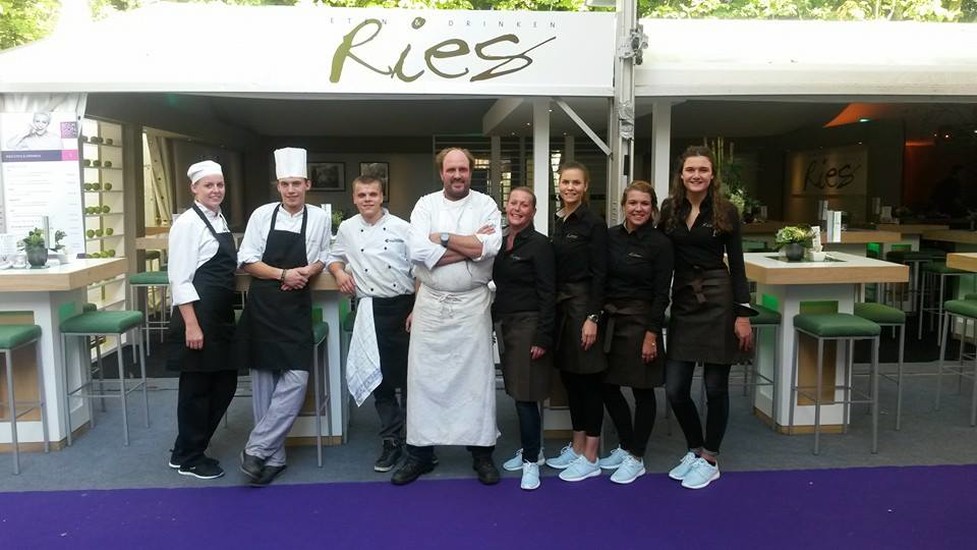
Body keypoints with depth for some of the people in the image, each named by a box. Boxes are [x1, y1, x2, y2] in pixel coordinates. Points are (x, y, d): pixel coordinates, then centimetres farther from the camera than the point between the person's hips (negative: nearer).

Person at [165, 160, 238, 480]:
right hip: (198, 317, -9)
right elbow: (180, 279, -17)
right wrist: (192, 325, -21)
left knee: (225, 384, 14)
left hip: (222, 317, 9)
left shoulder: (220, 220, 13)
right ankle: (187, 458, 20)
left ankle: (191, 448, 30)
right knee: (196, 387, 3)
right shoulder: (188, 223, -13)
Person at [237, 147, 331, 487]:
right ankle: (272, 456, 16)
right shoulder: (263, 215, 0)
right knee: (264, 382, 5)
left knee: (296, 379, -10)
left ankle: (257, 449, 2)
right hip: (262, 306, 0)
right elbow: (246, 261, -1)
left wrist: (308, 272, -8)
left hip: (297, 308, 0)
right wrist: (283, 274, -13)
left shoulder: (319, 217, 3)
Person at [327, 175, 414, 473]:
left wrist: (417, 309, -7)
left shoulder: (402, 228, -2)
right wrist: (339, 271, -1)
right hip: (370, 311, 3)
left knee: (409, 375, 4)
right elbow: (335, 257, 23)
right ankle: (392, 441, 22)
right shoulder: (346, 229, 7)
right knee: (380, 379, 9)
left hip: (403, 306, -2)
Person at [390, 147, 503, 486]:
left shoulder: (486, 205, 2)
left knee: (477, 376, 4)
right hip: (430, 304, 1)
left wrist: (440, 237, -10)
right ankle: (420, 452, 18)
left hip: (472, 304, -1)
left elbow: (490, 247, -16)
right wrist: (471, 246, -12)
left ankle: (482, 452, 18)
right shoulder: (426, 204, 4)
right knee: (425, 377, 5)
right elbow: (418, 250, -12)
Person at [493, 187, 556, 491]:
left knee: (526, 395, -4)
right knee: (516, 392, 12)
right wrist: (495, 321, 13)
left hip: (528, 325, -7)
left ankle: (532, 460, 8)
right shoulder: (500, 242, 10)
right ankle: (530, 449, 28)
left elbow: (548, 294, -13)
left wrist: (543, 338, -18)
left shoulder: (539, 244, -10)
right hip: (504, 324, 7)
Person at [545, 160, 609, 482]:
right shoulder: (557, 222, 11)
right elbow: (554, 269, 13)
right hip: (560, 305, 7)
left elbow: (599, 274, -13)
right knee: (569, 377, 13)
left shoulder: (593, 224, -9)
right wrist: (552, 308, 12)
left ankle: (590, 458, 9)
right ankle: (577, 446, 26)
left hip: (583, 305, -7)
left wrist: (592, 317, -18)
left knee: (588, 379, 0)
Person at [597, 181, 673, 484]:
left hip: (640, 320, -5)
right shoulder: (610, 236, 4)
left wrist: (651, 334, -13)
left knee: (642, 390, 5)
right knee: (607, 386, 11)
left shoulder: (660, 243, -8)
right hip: (610, 319, 5)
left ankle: (636, 458, 19)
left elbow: (661, 294, -9)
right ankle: (626, 446, 31)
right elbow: (601, 280, 7)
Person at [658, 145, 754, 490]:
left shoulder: (726, 212, -3)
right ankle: (694, 450, 27)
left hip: (718, 301, -3)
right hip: (683, 302, 3)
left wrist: (743, 314, -8)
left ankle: (709, 460, 21)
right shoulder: (669, 210, 5)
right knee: (675, 388, 3)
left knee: (715, 386, 5)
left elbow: (737, 265, -3)